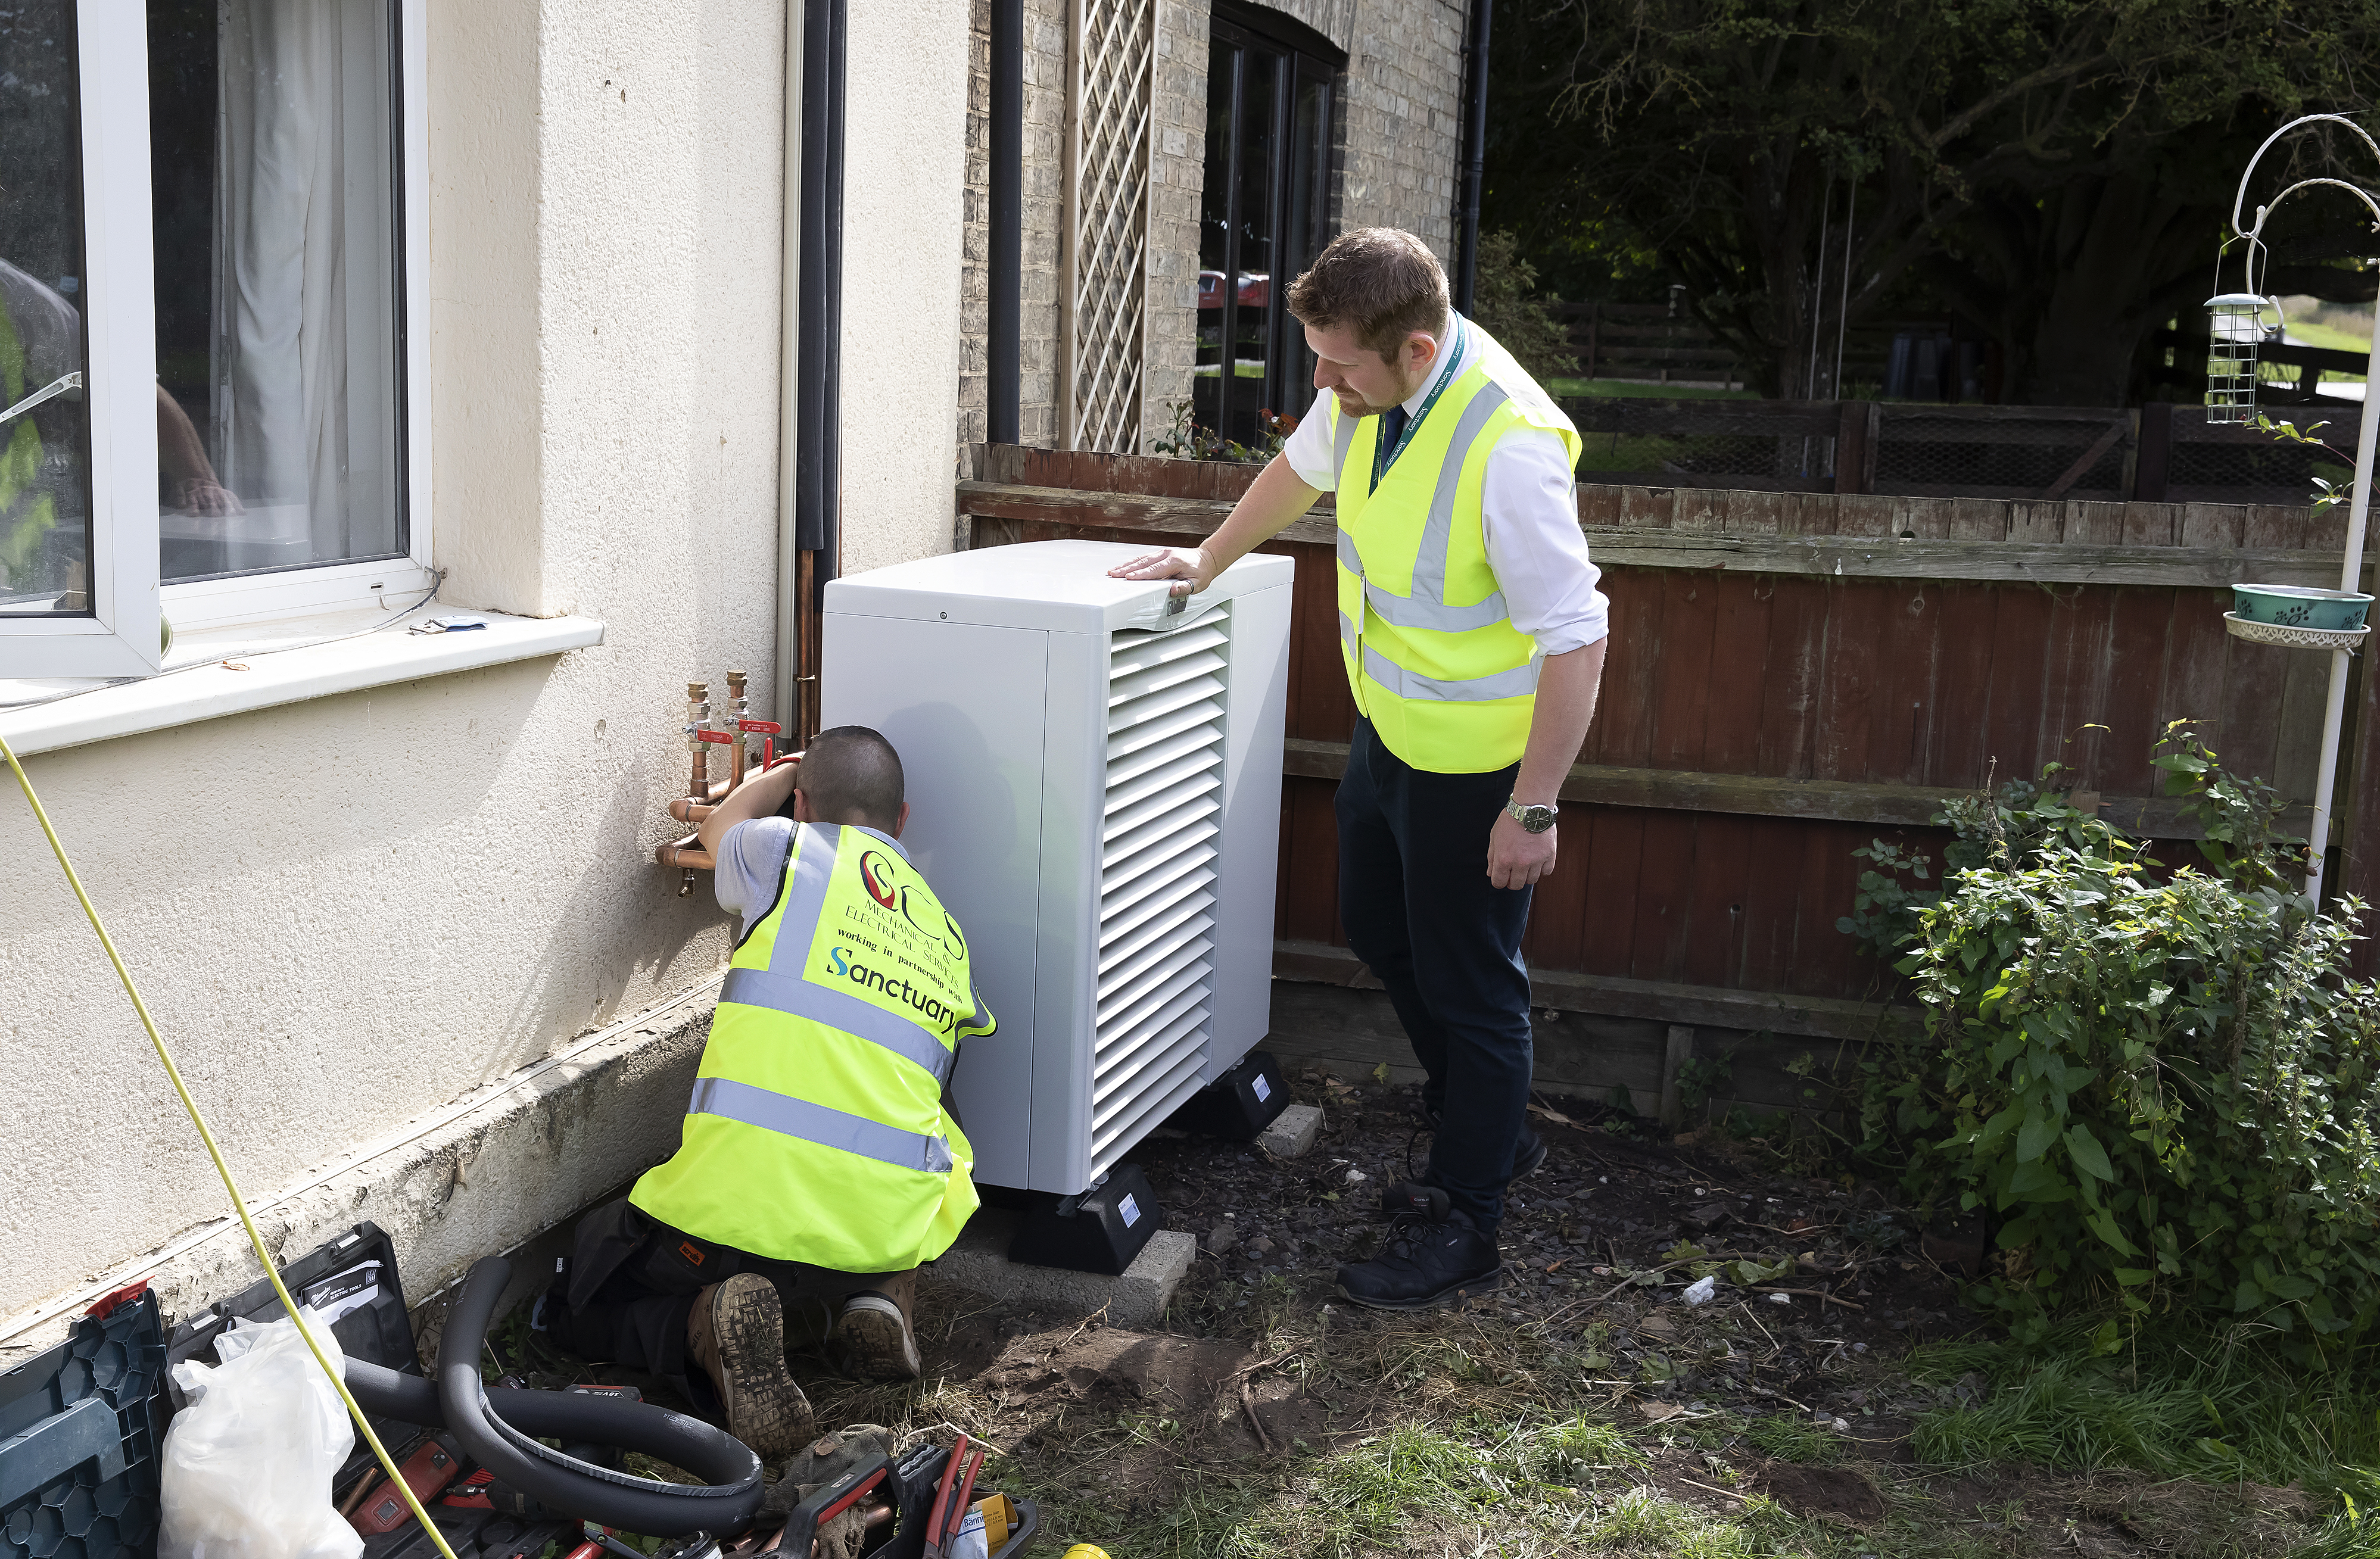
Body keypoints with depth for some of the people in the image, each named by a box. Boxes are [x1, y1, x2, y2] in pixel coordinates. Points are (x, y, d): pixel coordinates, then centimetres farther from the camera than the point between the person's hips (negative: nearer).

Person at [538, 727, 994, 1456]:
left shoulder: (792, 850, 4)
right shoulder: (946, 935, 17)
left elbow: (722, 824, 29)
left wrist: (796, 767, 48)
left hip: (735, 1207, -4)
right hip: (886, 1225, 4)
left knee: (584, 1299, 23)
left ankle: (707, 1326, -9)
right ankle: (886, 1293, 9)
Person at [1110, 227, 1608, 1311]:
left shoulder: (1509, 443, -32)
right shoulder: (1368, 388, -7)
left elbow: (1577, 639, -28)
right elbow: (1303, 467, 17)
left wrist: (1533, 809, -25)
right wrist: (1208, 562, 25)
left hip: (1477, 750, -9)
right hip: (1389, 721, 9)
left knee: (1469, 983, 4)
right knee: (1379, 930, 22)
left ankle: (1462, 1228, 21)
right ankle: (1489, 1131, 42)